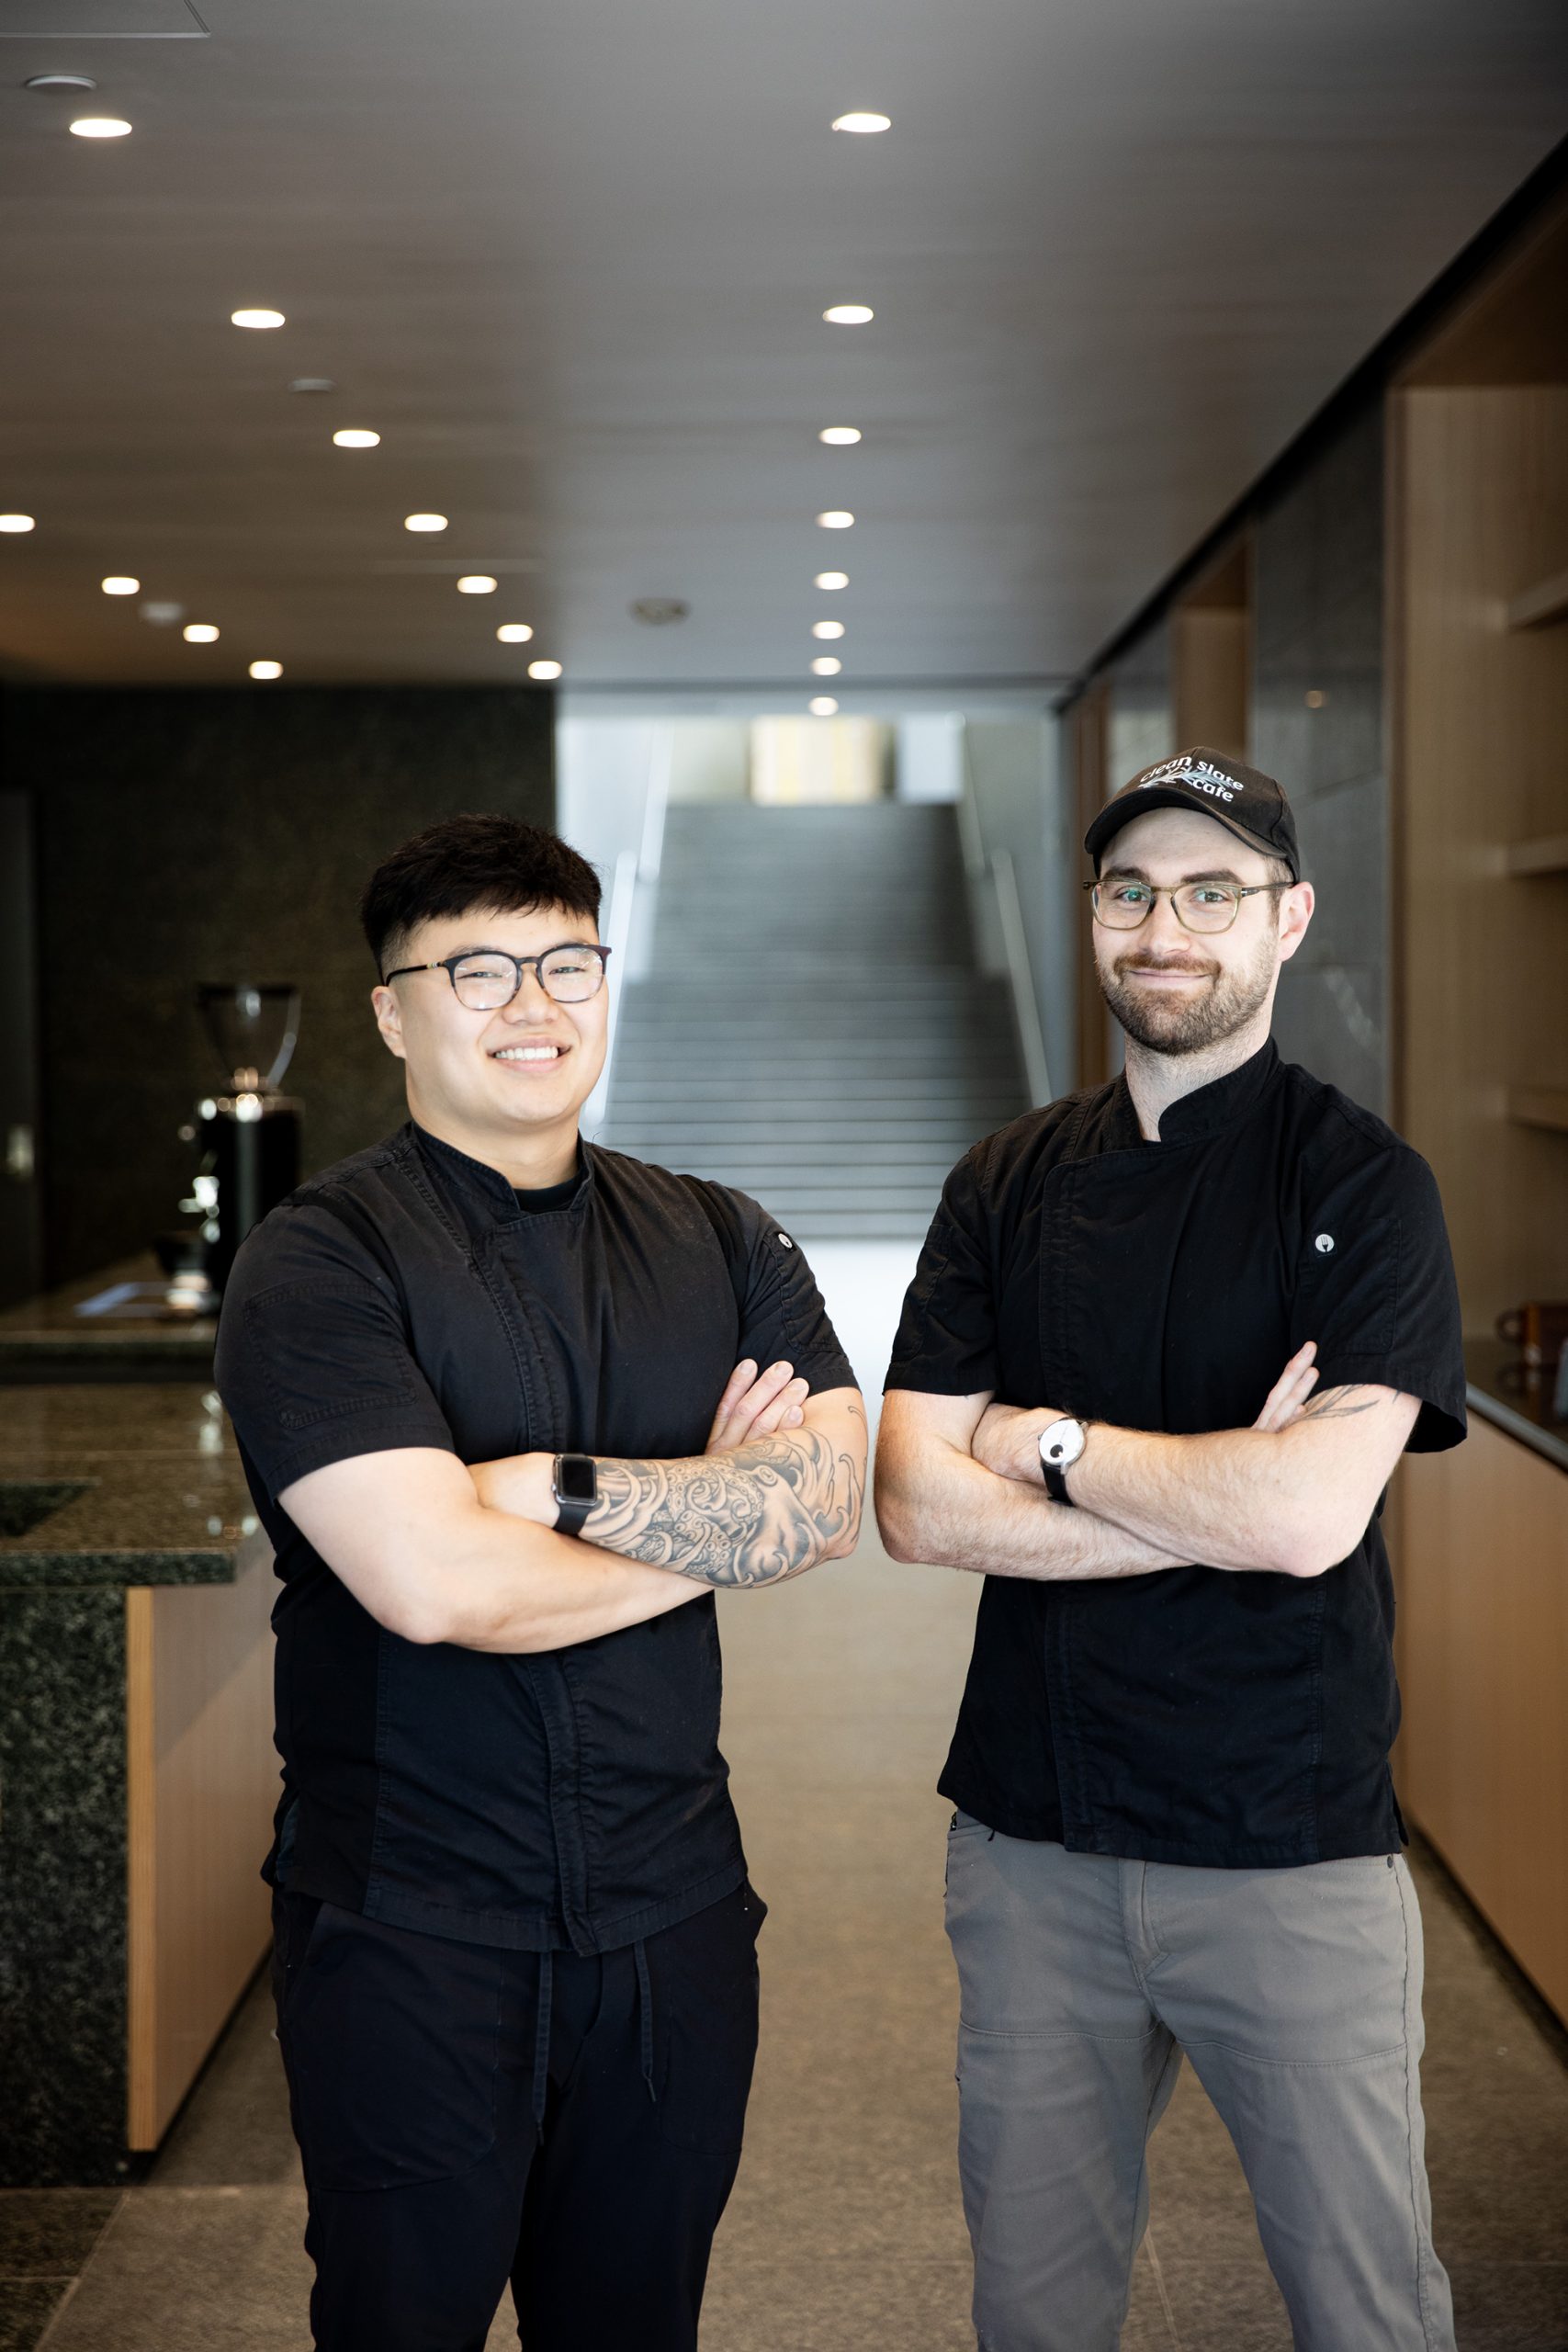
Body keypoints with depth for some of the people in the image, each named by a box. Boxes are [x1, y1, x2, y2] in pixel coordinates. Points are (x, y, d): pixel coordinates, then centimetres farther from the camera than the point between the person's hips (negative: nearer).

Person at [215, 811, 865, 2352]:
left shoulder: (722, 1245, 6)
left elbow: (830, 1503, -8)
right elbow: (433, 1581, -22)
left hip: (672, 1909, 4)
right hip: (409, 1927, -4)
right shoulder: (318, 1262, -10)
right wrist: (715, 1514, -10)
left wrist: (548, 1485, -17)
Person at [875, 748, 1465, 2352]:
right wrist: (1210, 1504, -14)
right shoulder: (1007, 1185, 5)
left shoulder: (1360, 1186, -7)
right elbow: (915, 1503, -6)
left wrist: (1048, 1442, -8)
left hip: (1292, 1854, -3)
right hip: (1030, 1839, 4)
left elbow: (1310, 1515, -20)